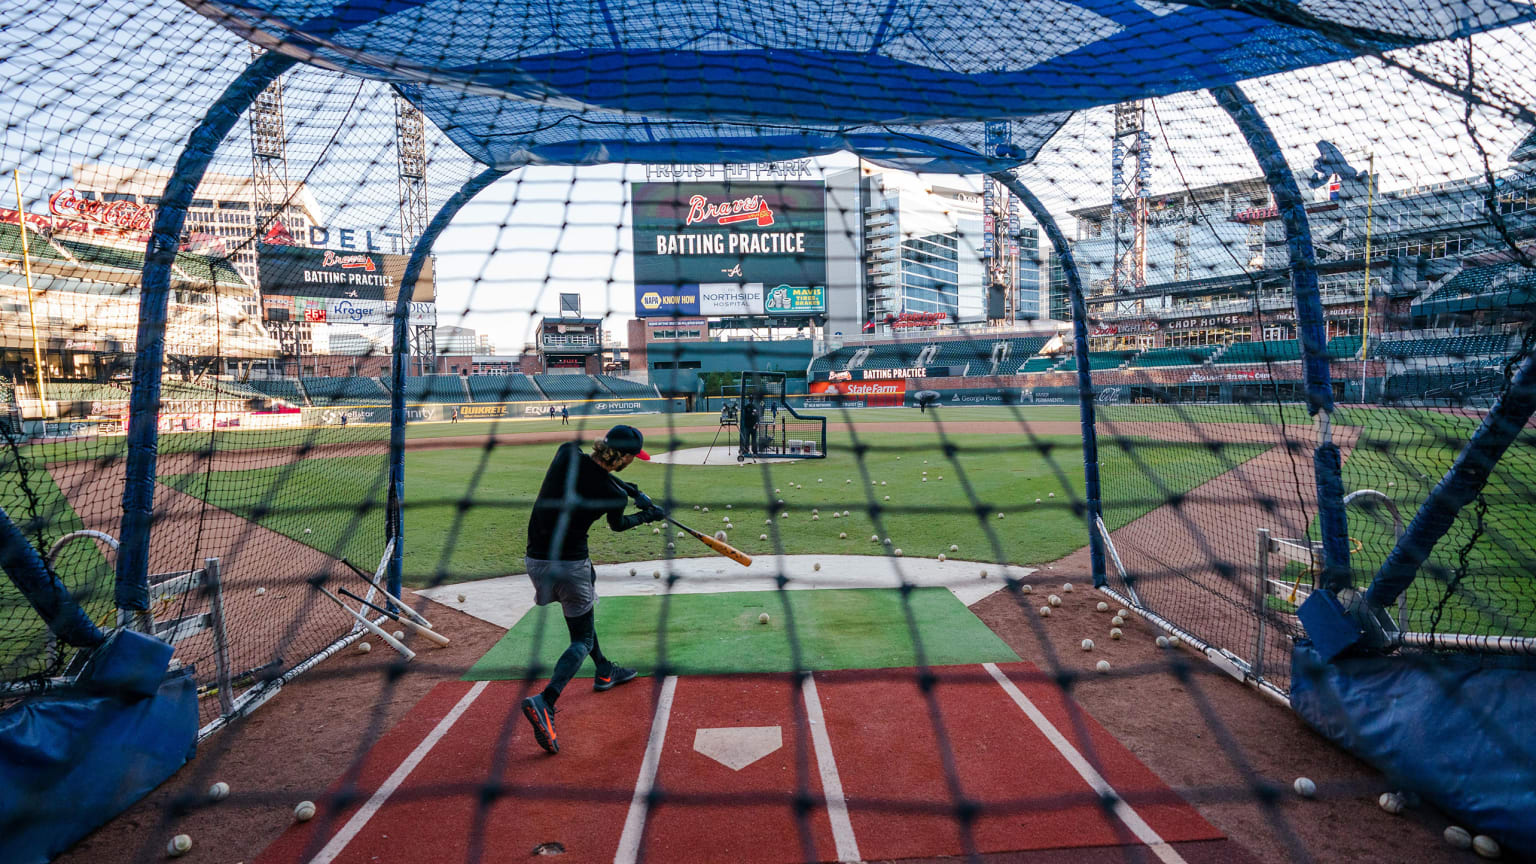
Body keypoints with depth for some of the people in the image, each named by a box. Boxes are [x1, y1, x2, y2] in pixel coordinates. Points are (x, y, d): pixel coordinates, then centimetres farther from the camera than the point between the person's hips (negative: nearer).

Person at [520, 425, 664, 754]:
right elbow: (618, 524, 7)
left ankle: (604, 671, 48)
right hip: (570, 565, -6)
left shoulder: (567, 454, -7)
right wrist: (648, 515, 24)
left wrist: (634, 492, 12)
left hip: (535, 560, 7)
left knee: (581, 612, 30)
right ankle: (544, 702, -14)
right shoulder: (614, 495, -16)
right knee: (582, 639, 8)